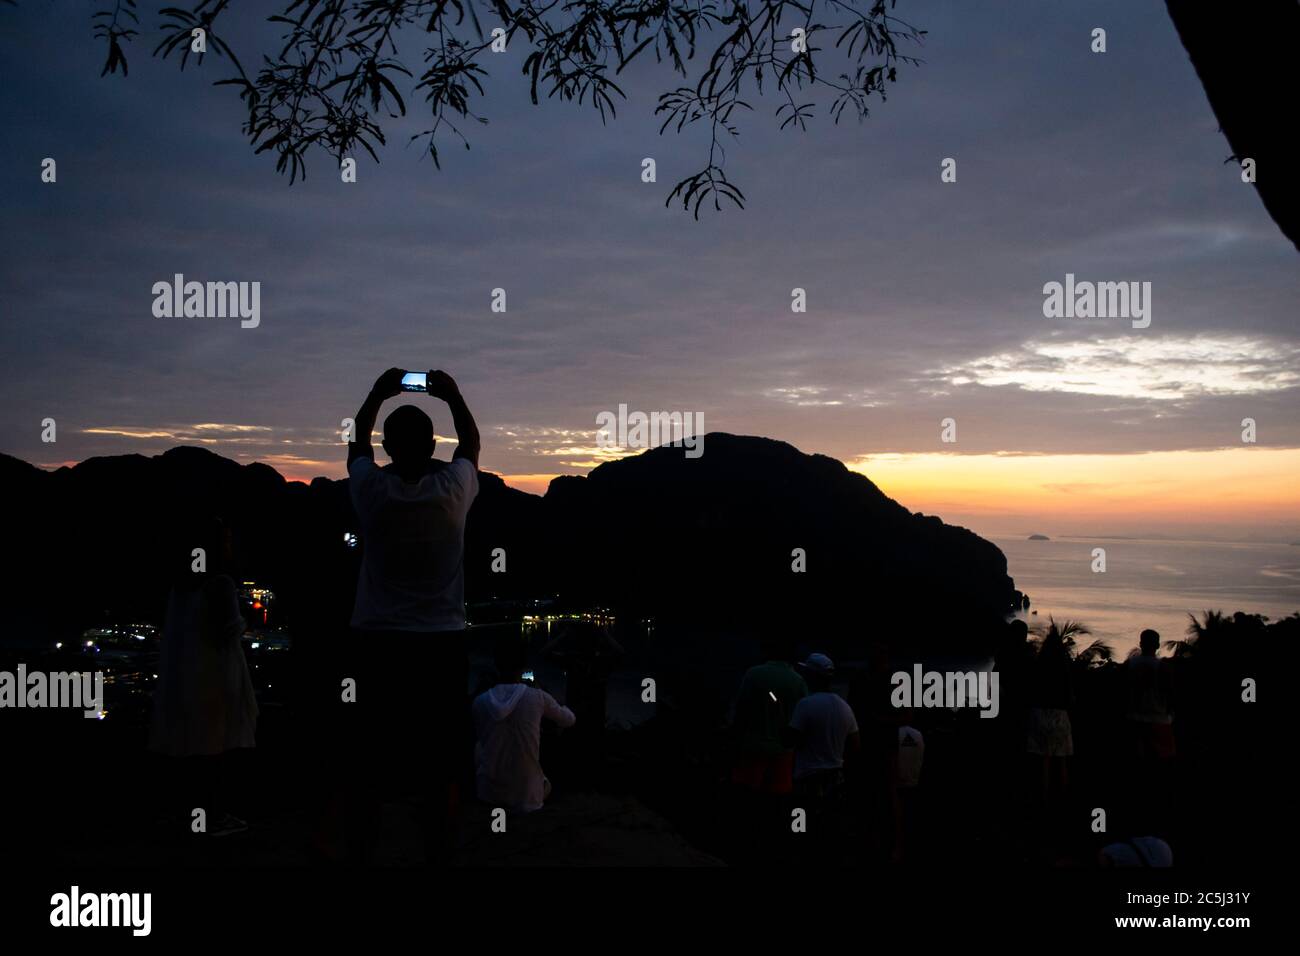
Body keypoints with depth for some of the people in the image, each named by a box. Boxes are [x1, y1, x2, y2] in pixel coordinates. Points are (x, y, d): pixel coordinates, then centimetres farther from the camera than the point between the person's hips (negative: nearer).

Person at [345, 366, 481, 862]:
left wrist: (378, 392, 27)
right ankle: (436, 856, 12)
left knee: (370, 766, 9)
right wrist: (453, 395, 24)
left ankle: (362, 853, 17)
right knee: (442, 771, 7)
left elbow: (358, 439, 17)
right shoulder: (452, 489, -7)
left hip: (377, 646, 1)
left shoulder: (372, 490, -5)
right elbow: (471, 442, 15)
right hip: (441, 647, -1)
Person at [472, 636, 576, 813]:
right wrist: (547, 712, 30)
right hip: (526, 796, 1)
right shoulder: (537, 697, -12)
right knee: (546, 784, 35)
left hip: (489, 792, -1)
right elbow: (569, 720, 8)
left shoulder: (481, 701, -10)